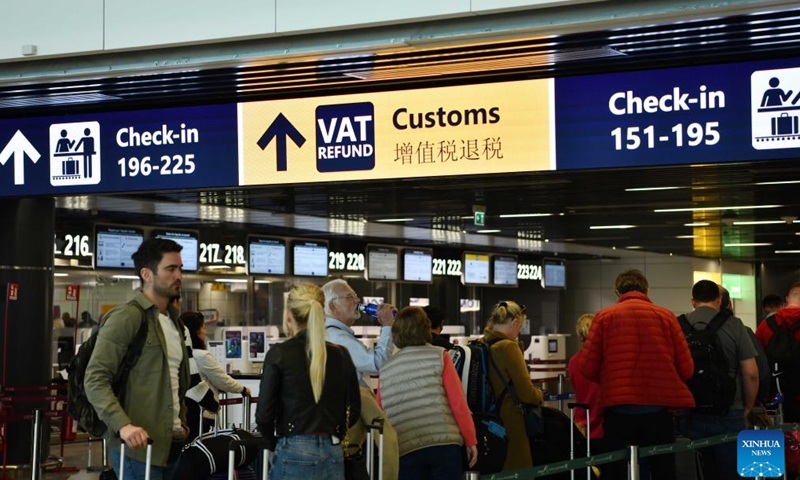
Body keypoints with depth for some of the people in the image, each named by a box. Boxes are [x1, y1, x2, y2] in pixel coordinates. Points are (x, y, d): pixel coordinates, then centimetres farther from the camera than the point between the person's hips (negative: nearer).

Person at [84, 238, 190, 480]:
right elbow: (95, 379, -15)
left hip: (172, 443, 8)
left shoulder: (174, 320, 18)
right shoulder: (126, 318, -8)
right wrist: (122, 424, -26)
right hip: (138, 444, -8)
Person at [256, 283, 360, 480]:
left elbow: (264, 414, -6)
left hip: (294, 455, -4)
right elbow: (353, 411, 11)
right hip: (333, 454, 4)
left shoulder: (279, 354, -6)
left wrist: (274, 443, 11)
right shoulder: (341, 355, 6)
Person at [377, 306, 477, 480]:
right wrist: (470, 440, 5)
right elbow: (458, 402, -2)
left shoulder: (386, 369, 12)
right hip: (444, 443, -2)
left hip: (405, 449, 2)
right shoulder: (439, 357, 3)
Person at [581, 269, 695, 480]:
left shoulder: (604, 316, 2)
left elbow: (588, 368, -1)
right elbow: (686, 369, 1)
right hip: (658, 410, 1)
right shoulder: (666, 316, 4)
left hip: (618, 411, -1)